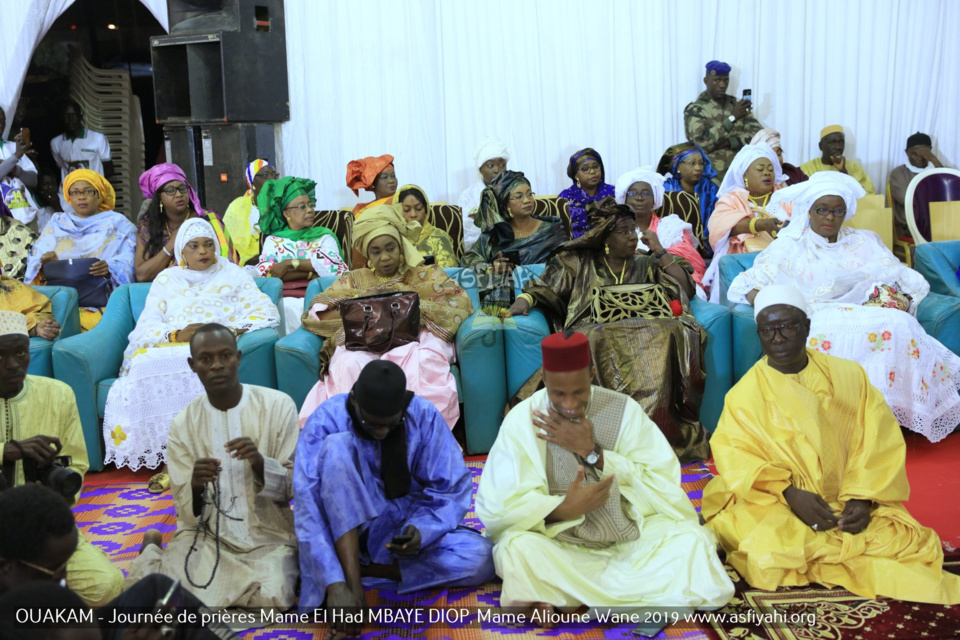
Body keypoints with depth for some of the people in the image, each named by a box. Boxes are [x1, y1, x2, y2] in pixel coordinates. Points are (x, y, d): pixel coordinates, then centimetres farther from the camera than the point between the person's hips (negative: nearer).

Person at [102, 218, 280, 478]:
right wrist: (177, 334, -11)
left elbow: (268, 313, 7)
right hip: (170, 348, 2)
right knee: (147, 364, -33)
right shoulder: (166, 279, 24)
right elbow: (145, 329, 10)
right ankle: (162, 455, -29)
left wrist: (230, 330, -9)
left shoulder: (232, 274, 21)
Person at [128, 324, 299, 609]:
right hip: (206, 536, 2)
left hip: (267, 537, -1)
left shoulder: (278, 406, -4)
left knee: (274, 595, -30)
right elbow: (186, 513, 0)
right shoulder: (183, 425, 2)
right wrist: (195, 486, -23)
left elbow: (295, 486, -4)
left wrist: (260, 463, -24)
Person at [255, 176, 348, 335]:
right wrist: (312, 272, -8)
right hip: (283, 299, 0)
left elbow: (332, 266, -4)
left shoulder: (324, 236, 16)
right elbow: (264, 271, -3)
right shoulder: (273, 240, 16)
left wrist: (290, 263, -7)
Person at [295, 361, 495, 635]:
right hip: (346, 529, -2)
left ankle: (366, 570, -16)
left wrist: (422, 531, -29)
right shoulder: (326, 420, -20)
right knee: (336, 446, -30)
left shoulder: (424, 416, -14)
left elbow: (452, 490, -9)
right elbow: (309, 505, -27)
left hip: (405, 528, 2)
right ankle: (352, 583, -32)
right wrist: (335, 584, -38)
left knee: (480, 559, -26)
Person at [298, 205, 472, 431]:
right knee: (350, 364, -35)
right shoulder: (354, 280, 24)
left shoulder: (427, 275, 20)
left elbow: (460, 303, 3)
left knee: (414, 362, -38)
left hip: (412, 341, -1)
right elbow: (316, 313, 10)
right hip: (363, 345, 1)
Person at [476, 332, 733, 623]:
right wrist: (564, 508, -26)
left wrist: (592, 452, -18)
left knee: (690, 539, -22)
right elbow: (495, 505, -13)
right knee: (517, 548, -32)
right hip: (558, 543, -2)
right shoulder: (522, 420, -9)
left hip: (629, 537, 2)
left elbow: (665, 481, -10)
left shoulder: (624, 410, -5)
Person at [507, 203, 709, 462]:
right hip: (594, 334, -1)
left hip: (647, 334, 2)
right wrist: (524, 300, -4)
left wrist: (660, 251, 12)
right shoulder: (580, 263, 20)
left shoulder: (646, 265, 25)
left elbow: (686, 290, 15)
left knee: (663, 337, -34)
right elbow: (543, 286, 17)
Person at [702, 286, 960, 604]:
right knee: (766, 557, -31)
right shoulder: (745, 394, 0)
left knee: (914, 543, -21)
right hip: (773, 508, -2)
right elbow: (736, 456, -8)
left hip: (849, 503, 2)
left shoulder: (849, 376, 5)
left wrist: (864, 497, -13)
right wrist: (788, 493, -23)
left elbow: (879, 443, 2)